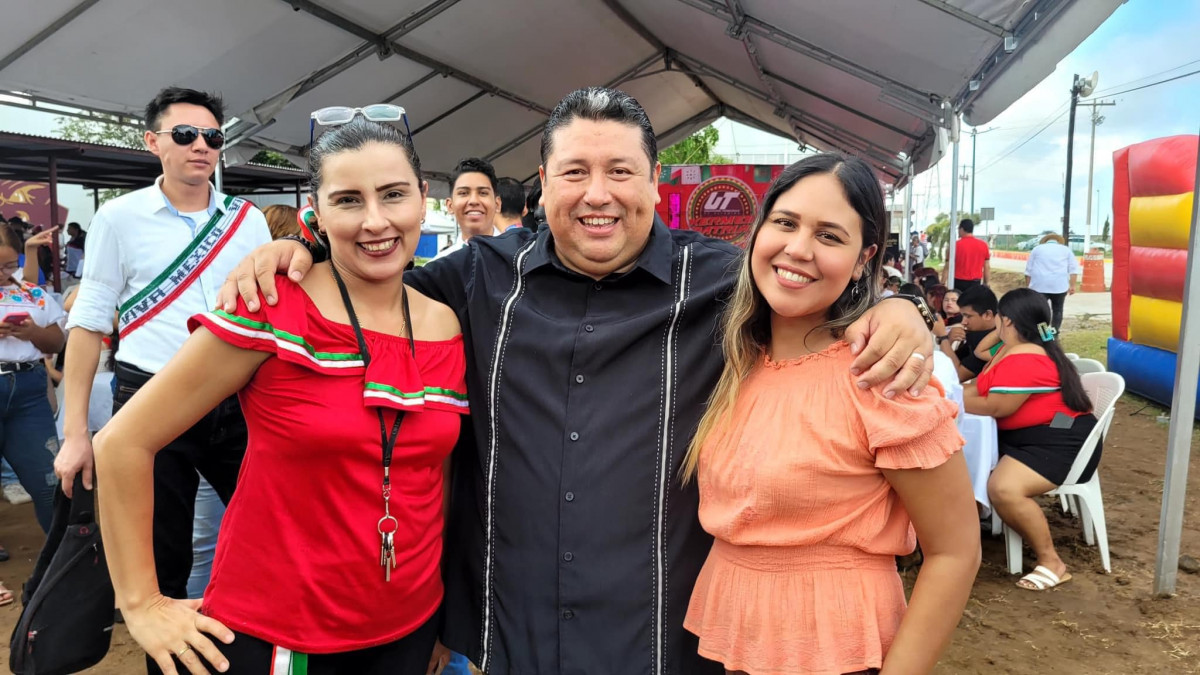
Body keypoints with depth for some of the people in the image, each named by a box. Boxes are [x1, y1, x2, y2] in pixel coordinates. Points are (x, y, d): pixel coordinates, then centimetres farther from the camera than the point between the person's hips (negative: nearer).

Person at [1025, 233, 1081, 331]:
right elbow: (1073, 269, 5)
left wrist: (1028, 286, 14)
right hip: (1059, 286, 0)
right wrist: (1073, 285, 2)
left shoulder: (1037, 249, 16)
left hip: (1039, 285, 0)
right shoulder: (1066, 249, 16)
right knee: (1057, 310, 11)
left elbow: (1028, 270, 12)